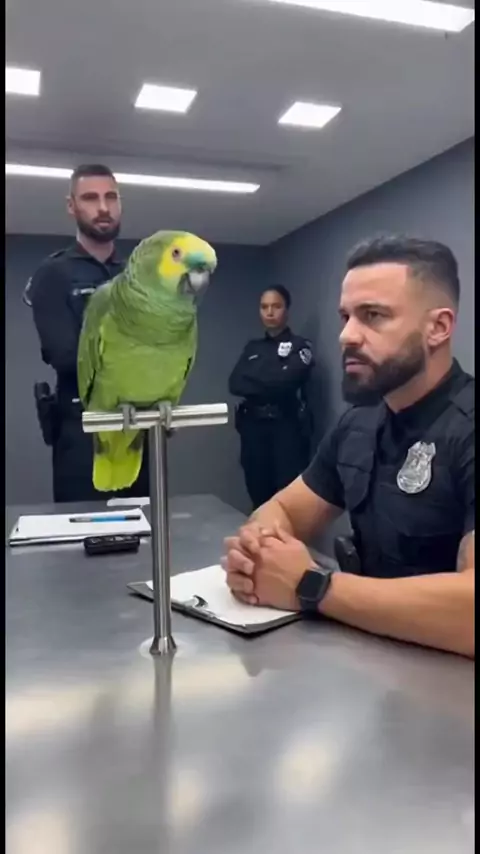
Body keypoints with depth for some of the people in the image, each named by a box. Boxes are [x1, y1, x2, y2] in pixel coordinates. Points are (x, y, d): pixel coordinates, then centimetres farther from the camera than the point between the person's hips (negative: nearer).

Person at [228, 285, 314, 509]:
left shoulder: (300, 346, 1)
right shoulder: (252, 348, 16)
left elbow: (284, 382, -15)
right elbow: (235, 383, 1)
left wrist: (252, 381, -3)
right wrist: (268, 384, -10)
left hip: (287, 428, -5)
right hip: (254, 428, 5)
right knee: (258, 496, 9)